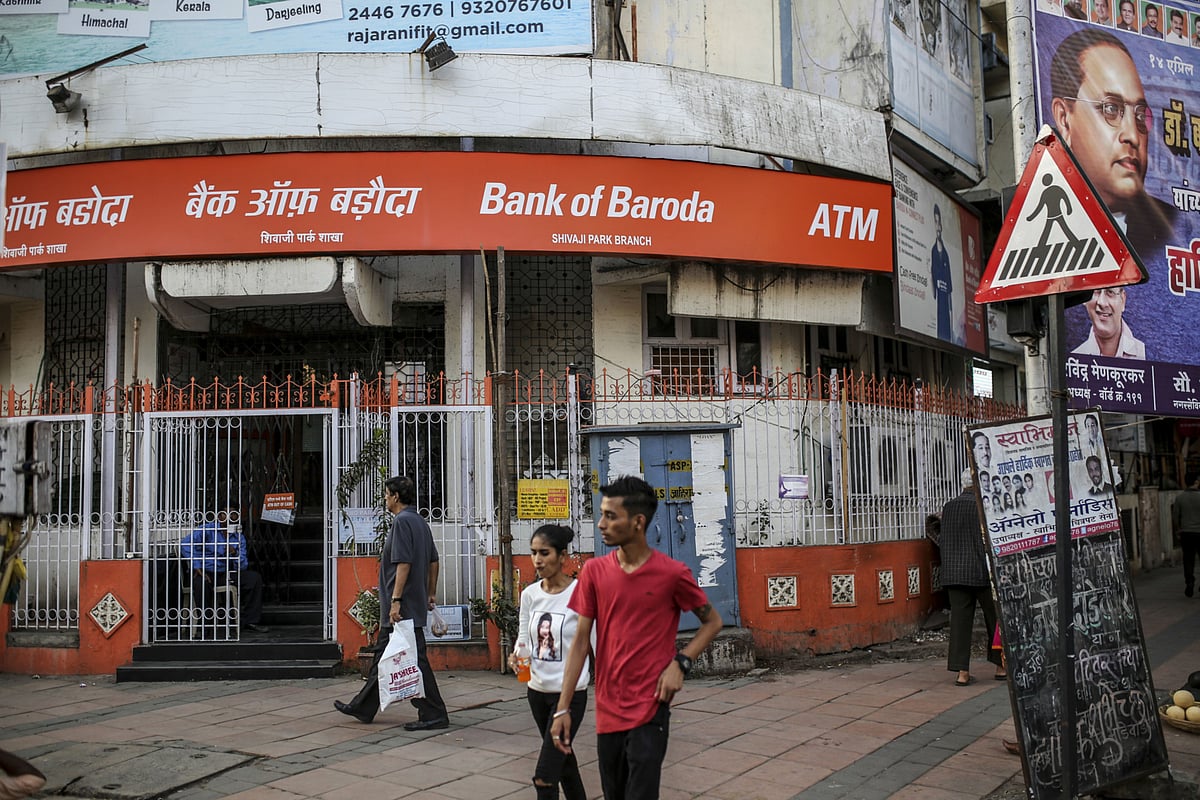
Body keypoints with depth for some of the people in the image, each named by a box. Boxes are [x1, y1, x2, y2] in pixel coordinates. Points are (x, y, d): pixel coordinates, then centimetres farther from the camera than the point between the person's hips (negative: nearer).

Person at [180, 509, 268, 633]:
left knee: (255, 578, -9)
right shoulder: (207, 530, -6)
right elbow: (185, 544, -20)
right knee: (203, 584, -40)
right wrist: (197, 567, -26)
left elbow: (242, 567, 3)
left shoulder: (239, 538, 8)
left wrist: (235, 554, -20)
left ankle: (251, 620, -2)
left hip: (226, 574, 5)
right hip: (206, 572, -5)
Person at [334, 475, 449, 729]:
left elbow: (403, 563, -23)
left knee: (414, 659, -5)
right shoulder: (421, 522, 14)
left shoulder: (402, 521, -15)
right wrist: (431, 594, 24)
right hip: (415, 604, 10)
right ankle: (363, 707, 27)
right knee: (383, 656, 17)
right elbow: (434, 561, 18)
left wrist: (396, 600, -23)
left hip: (403, 608, -10)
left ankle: (434, 714, -1)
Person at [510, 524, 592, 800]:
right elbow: (523, 639, 9)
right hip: (537, 691, 6)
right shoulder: (529, 594, 2)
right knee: (562, 759, 21)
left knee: (544, 777, -9)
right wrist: (517, 657, -13)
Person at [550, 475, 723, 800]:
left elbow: (712, 622, 5)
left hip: (649, 710, -4)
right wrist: (563, 707, -2)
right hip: (607, 711, 4)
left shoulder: (673, 573, -9)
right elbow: (580, 641, 2)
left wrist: (681, 663, -11)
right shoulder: (594, 571, 0)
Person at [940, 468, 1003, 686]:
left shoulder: (948, 507, 6)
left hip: (954, 572, 4)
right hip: (982, 573, -4)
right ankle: (1001, 666, 22)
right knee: (995, 619, 12)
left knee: (959, 620, 3)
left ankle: (962, 672, 0)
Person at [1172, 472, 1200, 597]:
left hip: (1186, 533, 2)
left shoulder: (1179, 497, -2)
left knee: (1188, 559, 6)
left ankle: (1189, 584, -2)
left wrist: (1178, 530, 14)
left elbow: (1175, 516, 2)